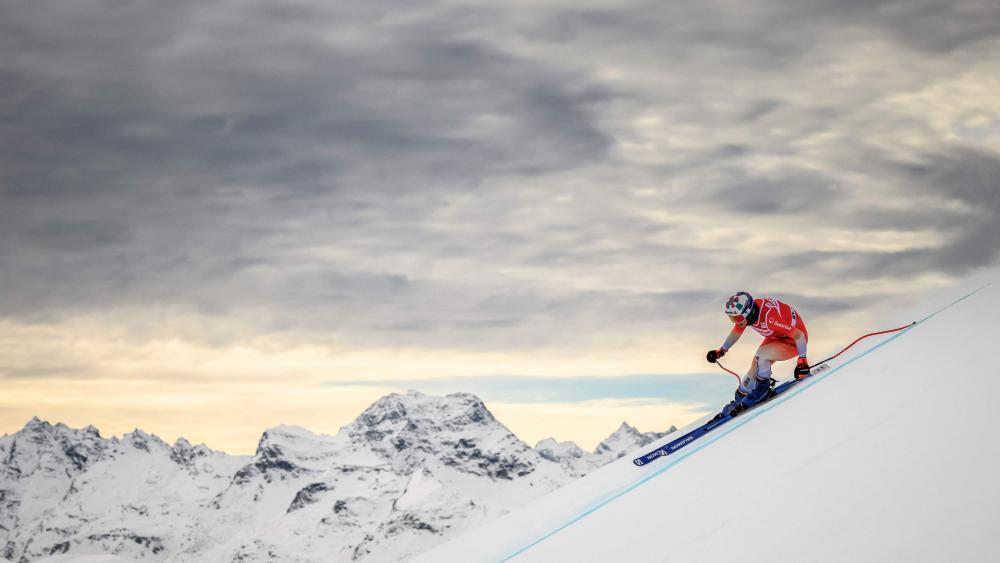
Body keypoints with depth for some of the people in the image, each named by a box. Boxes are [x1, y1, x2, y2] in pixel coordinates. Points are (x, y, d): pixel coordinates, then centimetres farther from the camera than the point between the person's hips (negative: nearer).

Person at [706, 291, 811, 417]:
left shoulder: (770, 318, -40)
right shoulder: (745, 312, -17)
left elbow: (800, 335, -32)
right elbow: (736, 332, 5)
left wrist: (802, 360, -32)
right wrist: (721, 351, -2)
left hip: (794, 341, -8)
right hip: (776, 337, 8)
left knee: (760, 355, -28)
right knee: (754, 368, 4)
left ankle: (762, 390, -6)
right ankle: (739, 401, 21)